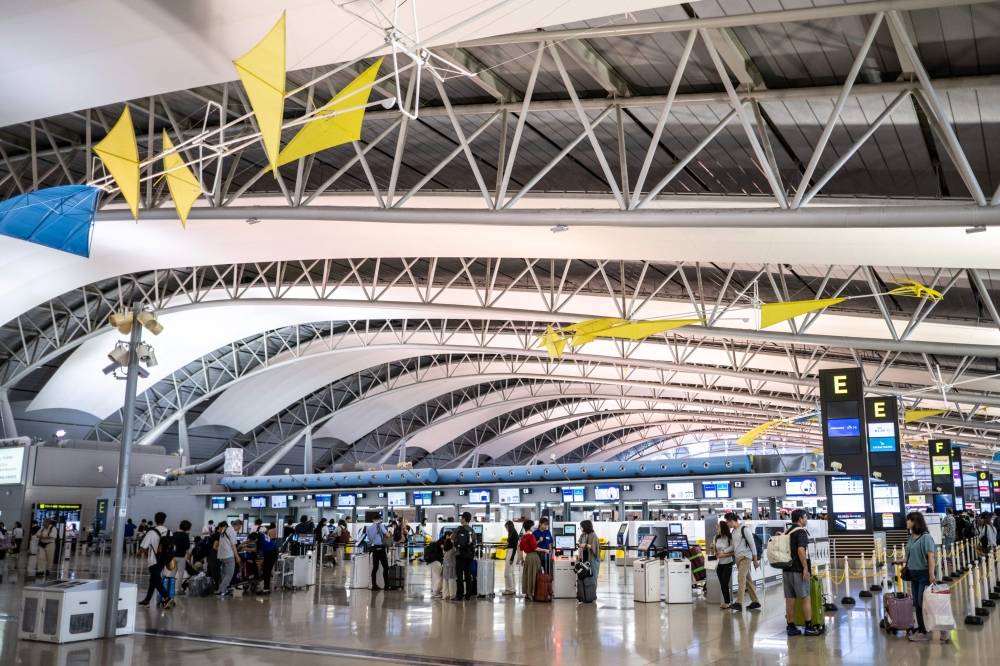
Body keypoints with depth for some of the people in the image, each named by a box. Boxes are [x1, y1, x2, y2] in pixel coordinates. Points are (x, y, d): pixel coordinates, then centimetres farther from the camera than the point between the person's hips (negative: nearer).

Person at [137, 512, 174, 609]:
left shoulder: (151, 532, -14)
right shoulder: (169, 532, 2)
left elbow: (143, 547, -13)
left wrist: (139, 554, 7)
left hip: (153, 560, -6)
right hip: (163, 560, 6)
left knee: (156, 581, -6)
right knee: (153, 580, 17)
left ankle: (168, 598, -20)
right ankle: (146, 601, 23)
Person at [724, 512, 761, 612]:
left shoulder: (744, 529, -11)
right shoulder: (733, 531, 14)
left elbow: (752, 544, -10)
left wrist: (755, 560, -11)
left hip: (745, 557, -8)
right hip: (737, 558, 8)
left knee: (741, 579, -17)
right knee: (748, 580, 12)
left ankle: (739, 603, -24)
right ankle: (755, 601, 19)